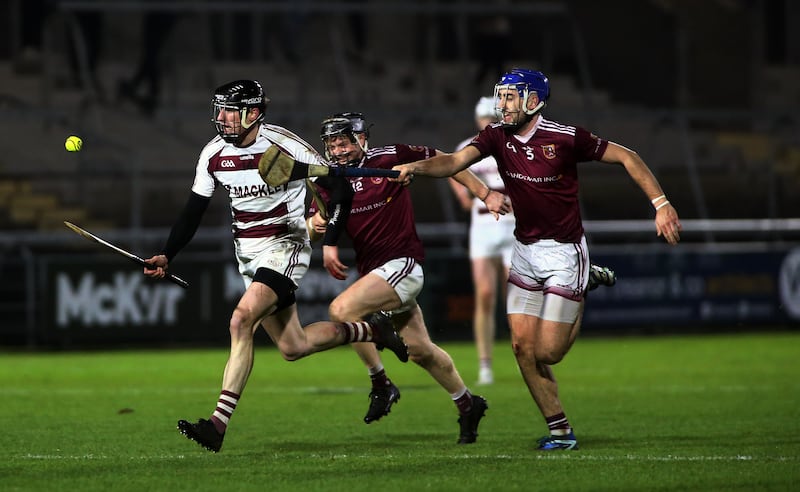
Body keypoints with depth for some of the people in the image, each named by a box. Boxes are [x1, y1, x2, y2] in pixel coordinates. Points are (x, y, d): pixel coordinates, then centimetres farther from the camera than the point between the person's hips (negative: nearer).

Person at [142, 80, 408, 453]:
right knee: (292, 347, 8)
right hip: (249, 254, 7)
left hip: (285, 247, -7)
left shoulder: (284, 145, -16)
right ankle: (371, 330, 32)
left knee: (242, 322, -24)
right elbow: (193, 212, 7)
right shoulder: (214, 154, 1)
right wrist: (166, 256, -3)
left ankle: (219, 423, -27)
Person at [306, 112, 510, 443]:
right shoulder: (329, 182, 4)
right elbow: (312, 231, 3)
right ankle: (467, 404, 33)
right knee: (419, 351, 13)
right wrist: (317, 225, -22)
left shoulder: (390, 158, -10)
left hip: (403, 263, -6)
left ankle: (381, 384, -12)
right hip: (373, 272, 6)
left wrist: (485, 194, 0)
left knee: (342, 309, -25)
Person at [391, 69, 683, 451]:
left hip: (564, 253, -5)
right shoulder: (497, 137, -3)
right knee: (523, 347, -2)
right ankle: (560, 430, 12)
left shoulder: (566, 138, -16)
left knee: (547, 353, -7)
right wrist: (415, 167, -38)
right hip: (525, 251, 5)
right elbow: (456, 161, -19)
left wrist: (661, 204, -12)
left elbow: (625, 157, -7)